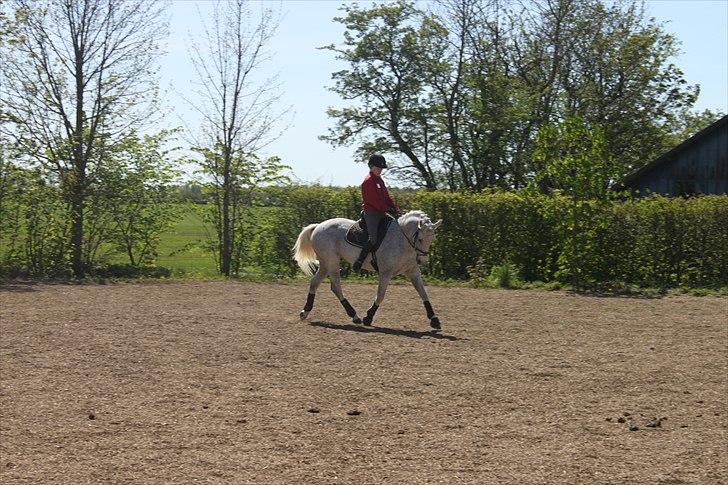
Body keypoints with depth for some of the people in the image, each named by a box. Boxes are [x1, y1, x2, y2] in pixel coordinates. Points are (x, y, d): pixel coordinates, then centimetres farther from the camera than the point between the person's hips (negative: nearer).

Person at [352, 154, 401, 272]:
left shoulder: (379, 180, 18)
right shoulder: (368, 181, -11)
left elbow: (387, 197, 17)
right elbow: (375, 201, -18)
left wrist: (396, 209, 4)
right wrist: (389, 210, -20)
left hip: (381, 213, 10)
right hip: (371, 213, -10)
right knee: (374, 238, -22)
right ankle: (358, 262, -15)